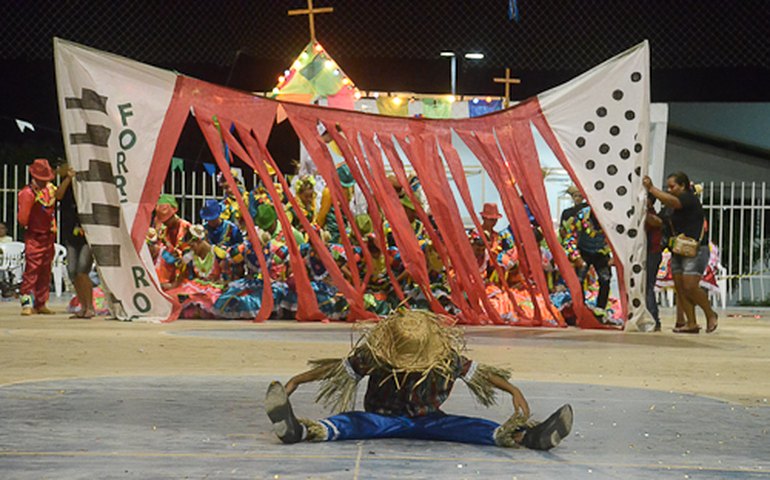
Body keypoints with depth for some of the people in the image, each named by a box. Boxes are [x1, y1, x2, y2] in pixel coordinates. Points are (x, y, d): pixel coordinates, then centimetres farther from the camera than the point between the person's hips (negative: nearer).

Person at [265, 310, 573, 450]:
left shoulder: (447, 356, -12)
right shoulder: (374, 351, -13)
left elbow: (477, 372, -3)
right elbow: (339, 368, -6)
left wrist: (514, 391, -11)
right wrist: (295, 382, -10)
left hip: (428, 419, 1)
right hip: (384, 417, -1)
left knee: (468, 427, -25)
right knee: (353, 422, -33)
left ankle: (527, 436, -45)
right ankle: (298, 430, -61)